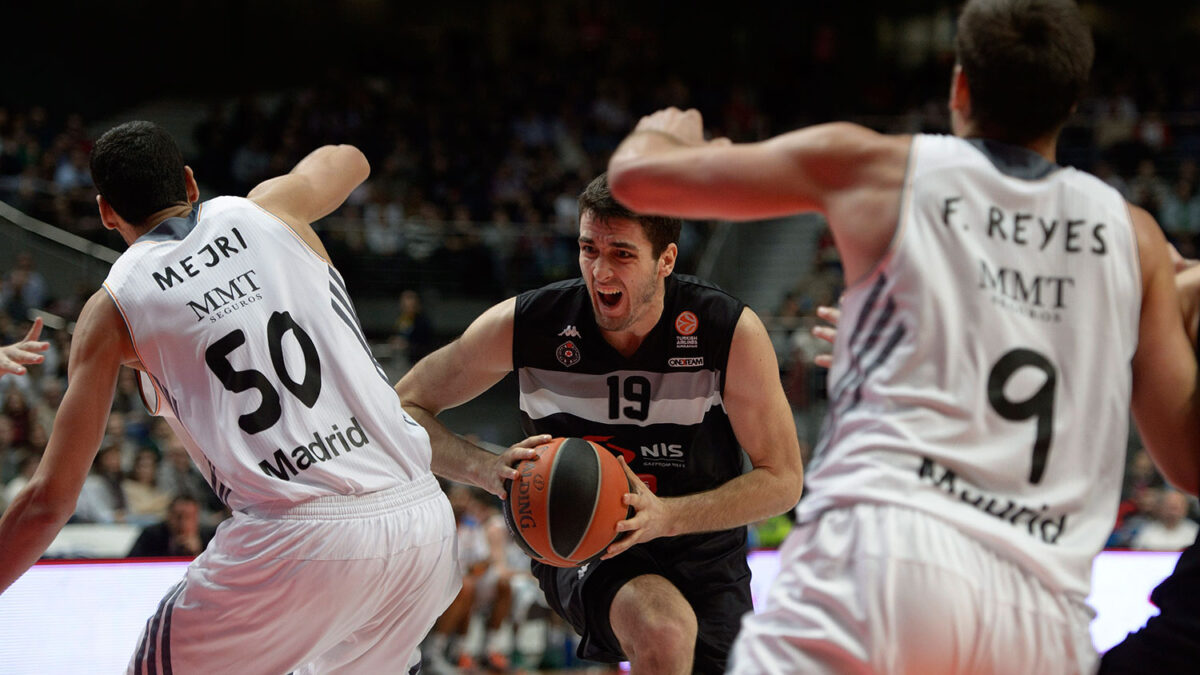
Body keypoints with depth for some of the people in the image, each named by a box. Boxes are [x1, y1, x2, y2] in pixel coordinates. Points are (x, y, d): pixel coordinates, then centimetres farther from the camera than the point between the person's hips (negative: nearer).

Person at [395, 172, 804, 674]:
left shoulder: (731, 332, -18)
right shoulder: (523, 326, -17)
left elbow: (782, 481, -12)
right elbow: (404, 408, -5)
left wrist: (666, 516, -28)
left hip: (705, 550, 2)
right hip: (582, 550, -2)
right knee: (664, 630, -33)